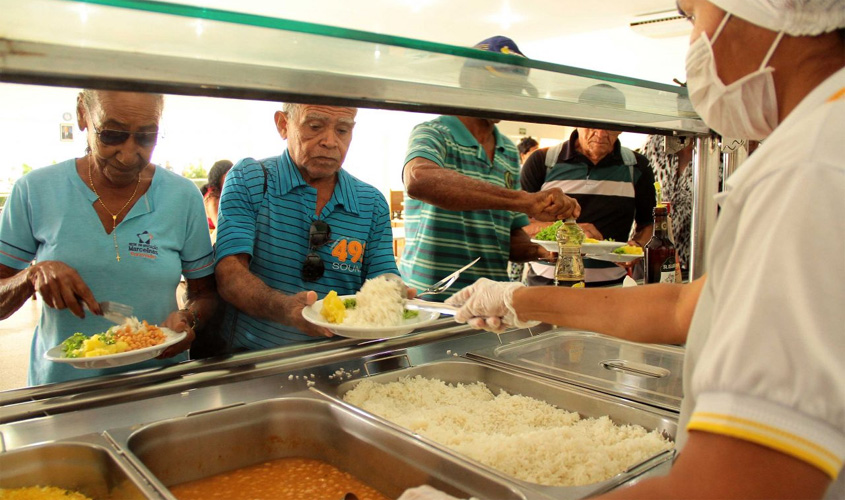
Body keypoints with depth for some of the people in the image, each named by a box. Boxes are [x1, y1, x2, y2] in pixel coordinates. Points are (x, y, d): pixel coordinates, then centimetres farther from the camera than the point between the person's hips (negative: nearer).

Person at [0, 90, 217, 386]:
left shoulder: (183, 197, -2)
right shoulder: (34, 191, -1)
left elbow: (205, 292, 6)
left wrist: (188, 318, -14)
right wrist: (33, 275, -15)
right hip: (60, 385, 0)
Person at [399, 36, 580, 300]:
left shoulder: (510, 153, 16)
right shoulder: (433, 133, -5)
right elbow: (419, 179, -30)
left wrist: (535, 251, -2)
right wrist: (524, 200, -33)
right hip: (429, 300, -6)